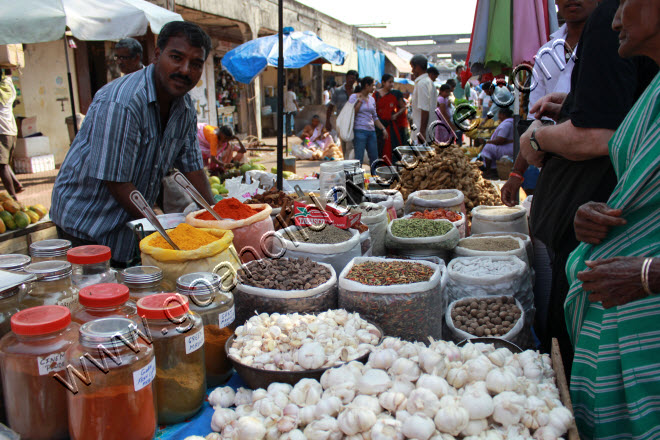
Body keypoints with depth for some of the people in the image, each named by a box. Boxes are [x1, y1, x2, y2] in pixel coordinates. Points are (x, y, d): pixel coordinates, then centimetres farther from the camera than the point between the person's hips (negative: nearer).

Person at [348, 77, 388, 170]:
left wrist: (383, 129, 16)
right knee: (359, 159, -8)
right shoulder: (354, 97, -2)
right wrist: (360, 101, -9)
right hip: (360, 130, -6)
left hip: (371, 131, 6)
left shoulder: (372, 99, 16)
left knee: (374, 159, 8)